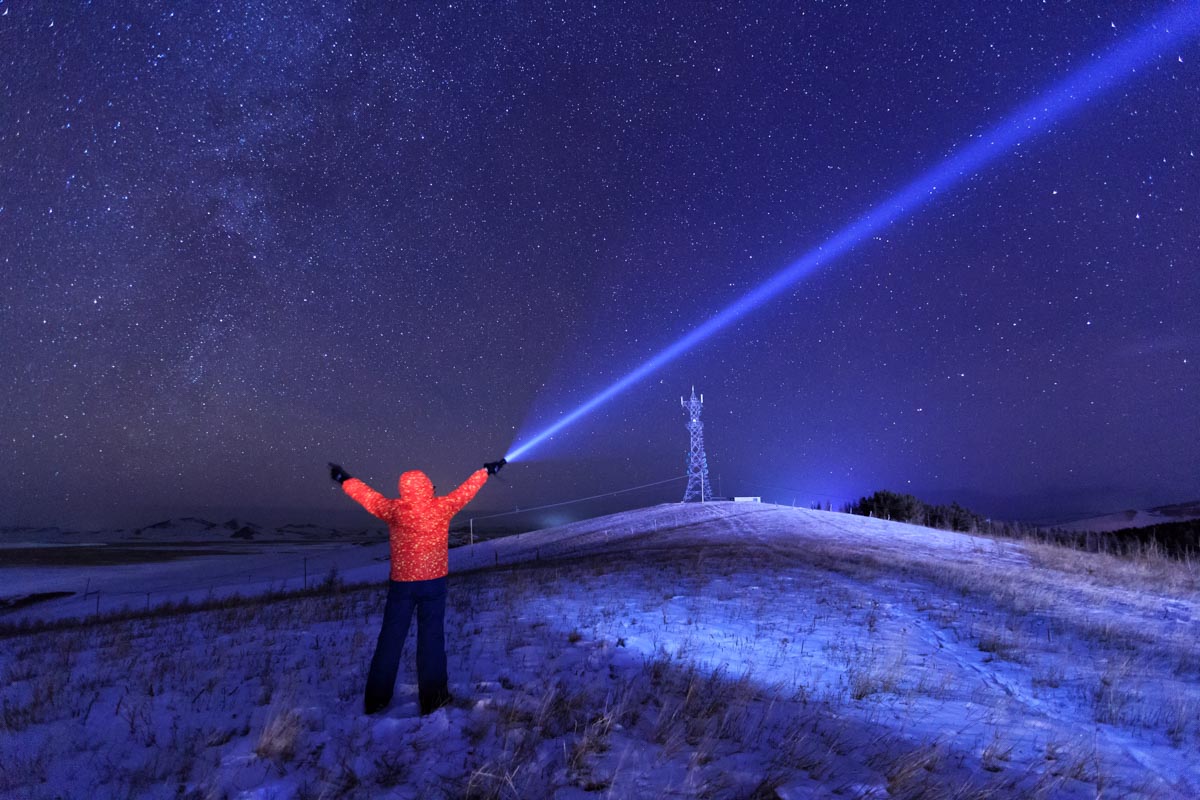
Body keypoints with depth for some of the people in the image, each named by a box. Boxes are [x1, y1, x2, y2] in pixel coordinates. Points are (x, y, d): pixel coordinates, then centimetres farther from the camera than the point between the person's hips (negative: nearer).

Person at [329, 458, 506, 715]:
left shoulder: (393, 509, -7)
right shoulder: (442, 507, -8)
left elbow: (368, 496, 8)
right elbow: (467, 489, 5)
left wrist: (344, 478, 25)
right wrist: (488, 470, 21)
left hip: (401, 583, 1)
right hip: (433, 582, -1)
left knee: (391, 638, 11)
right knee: (431, 637, 7)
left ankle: (376, 699, 22)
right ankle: (432, 699, 15)